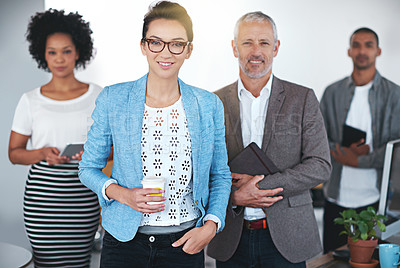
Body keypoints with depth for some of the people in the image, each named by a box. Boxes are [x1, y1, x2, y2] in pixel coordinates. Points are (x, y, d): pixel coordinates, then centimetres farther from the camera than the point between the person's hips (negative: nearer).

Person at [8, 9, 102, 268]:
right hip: (42, 195, 0)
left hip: (84, 194, 0)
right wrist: (43, 153, -12)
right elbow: (14, 153, 7)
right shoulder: (31, 101, 5)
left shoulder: (98, 96, 5)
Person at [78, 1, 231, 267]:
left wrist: (211, 226, -7)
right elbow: (89, 167, 3)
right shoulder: (112, 99, -4)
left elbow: (220, 175, 7)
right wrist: (122, 194, -14)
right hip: (125, 240, 0)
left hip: (186, 242, 1)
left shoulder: (209, 106, -1)